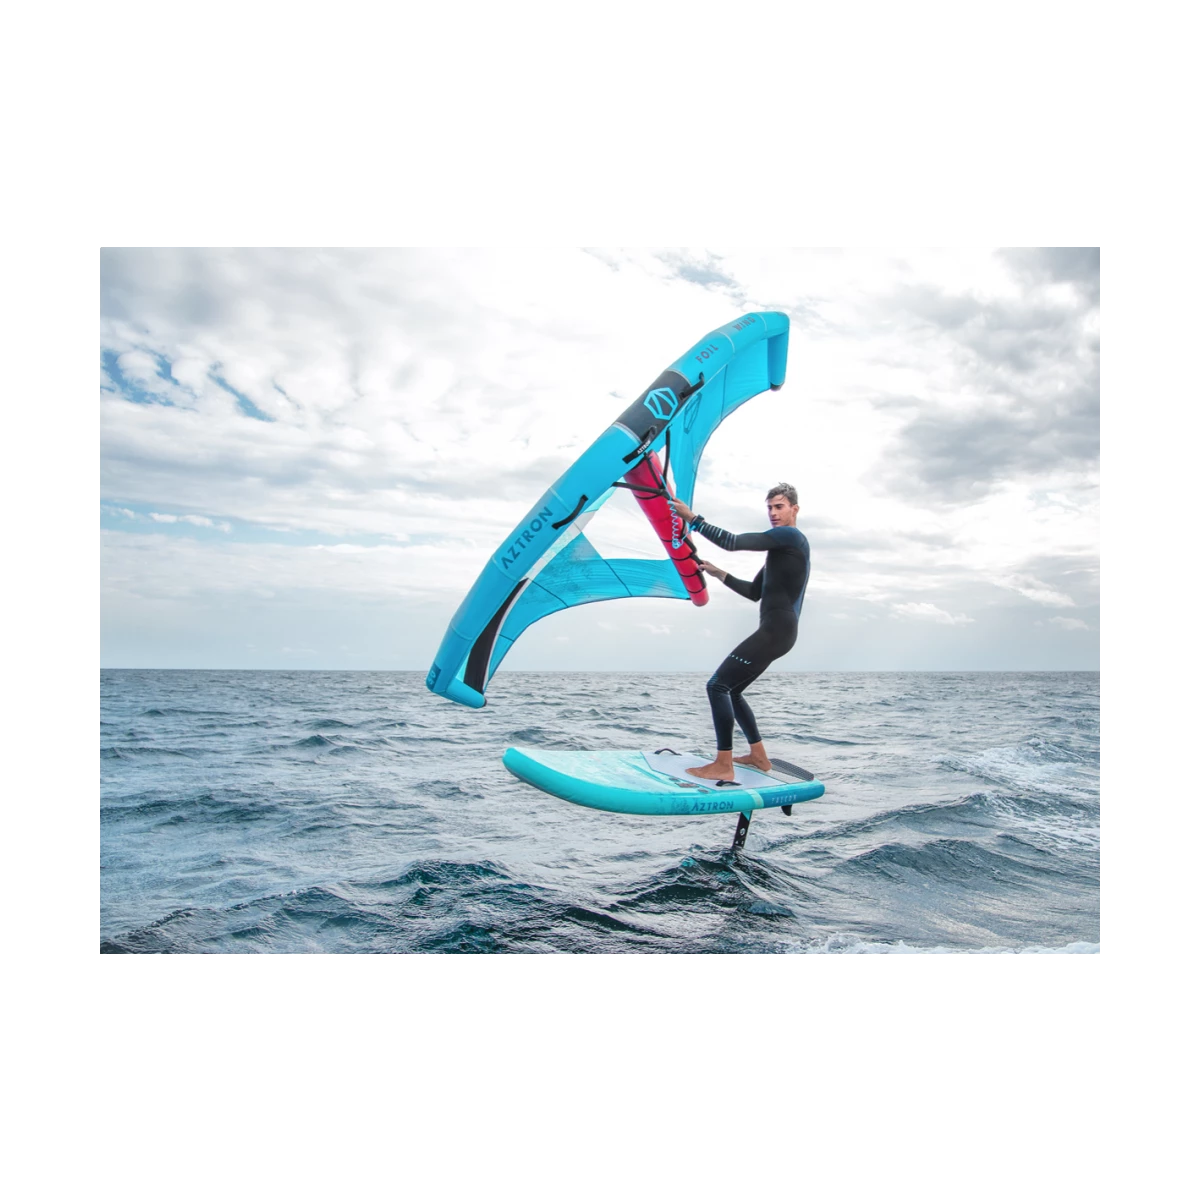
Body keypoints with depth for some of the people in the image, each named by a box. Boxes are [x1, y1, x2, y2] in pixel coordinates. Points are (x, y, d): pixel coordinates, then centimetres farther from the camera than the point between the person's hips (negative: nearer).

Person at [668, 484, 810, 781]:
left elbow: (733, 542, -18)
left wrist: (692, 518, -15)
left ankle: (723, 766, -13)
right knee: (731, 690, 17)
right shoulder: (781, 547, 24)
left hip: (776, 631, -11)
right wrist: (719, 574, 14)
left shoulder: (790, 536, -8)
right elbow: (754, 592, 25)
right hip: (776, 632, 11)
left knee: (717, 686, -15)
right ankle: (758, 756, 23)